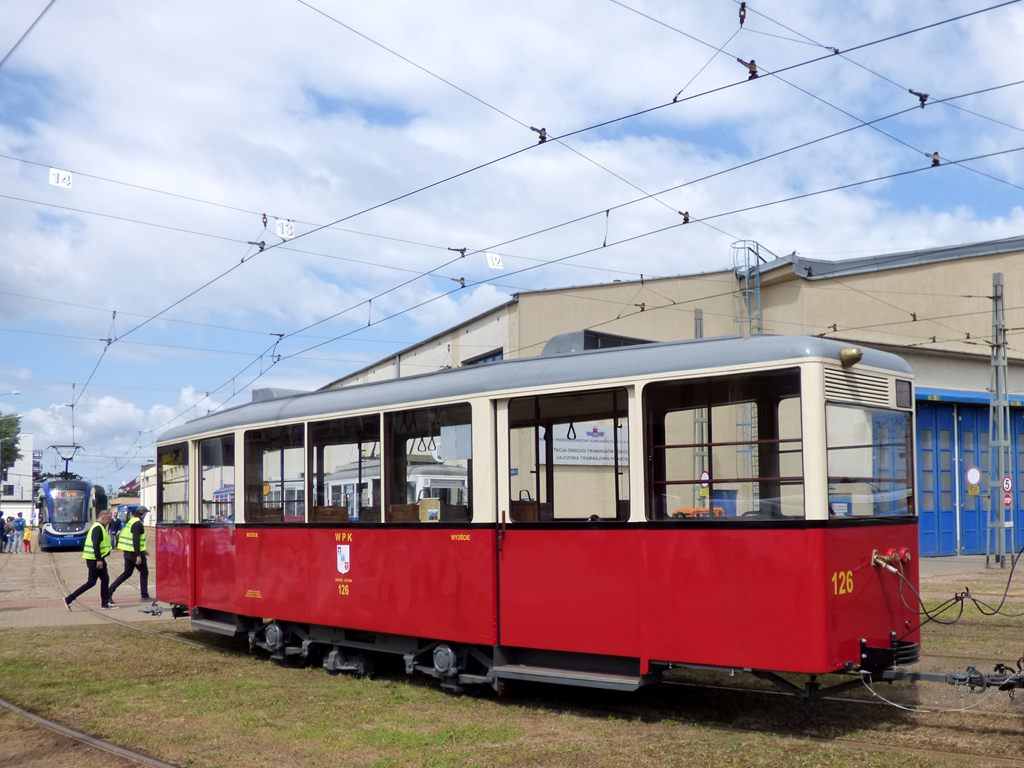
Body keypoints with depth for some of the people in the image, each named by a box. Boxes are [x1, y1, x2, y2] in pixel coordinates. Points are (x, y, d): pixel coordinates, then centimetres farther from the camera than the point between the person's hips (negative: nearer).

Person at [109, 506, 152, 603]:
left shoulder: (131, 521, 14)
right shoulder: (138, 524, -16)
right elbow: (136, 540, -24)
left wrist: (142, 549, 30)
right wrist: (138, 555, -26)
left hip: (127, 552, 9)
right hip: (134, 552, -9)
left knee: (127, 573, 15)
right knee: (144, 572, 4)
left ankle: (110, 591, 7)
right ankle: (145, 596, 8)